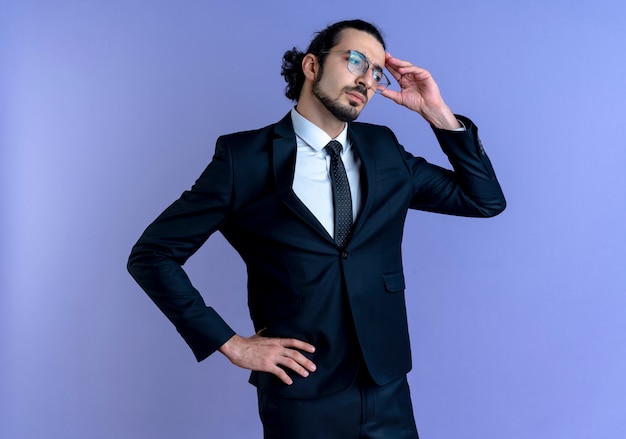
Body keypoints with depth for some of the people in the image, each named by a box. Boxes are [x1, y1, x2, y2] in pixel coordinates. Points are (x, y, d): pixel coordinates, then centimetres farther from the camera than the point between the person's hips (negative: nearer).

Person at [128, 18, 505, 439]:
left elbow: (486, 199, 7)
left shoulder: (383, 149, 5)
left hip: (389, 392, 4)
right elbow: (151, 254, -6)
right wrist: (229, 342, -9)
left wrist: (437, 113, -3)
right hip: (300, 398, -4)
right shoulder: (244, 157, -8)